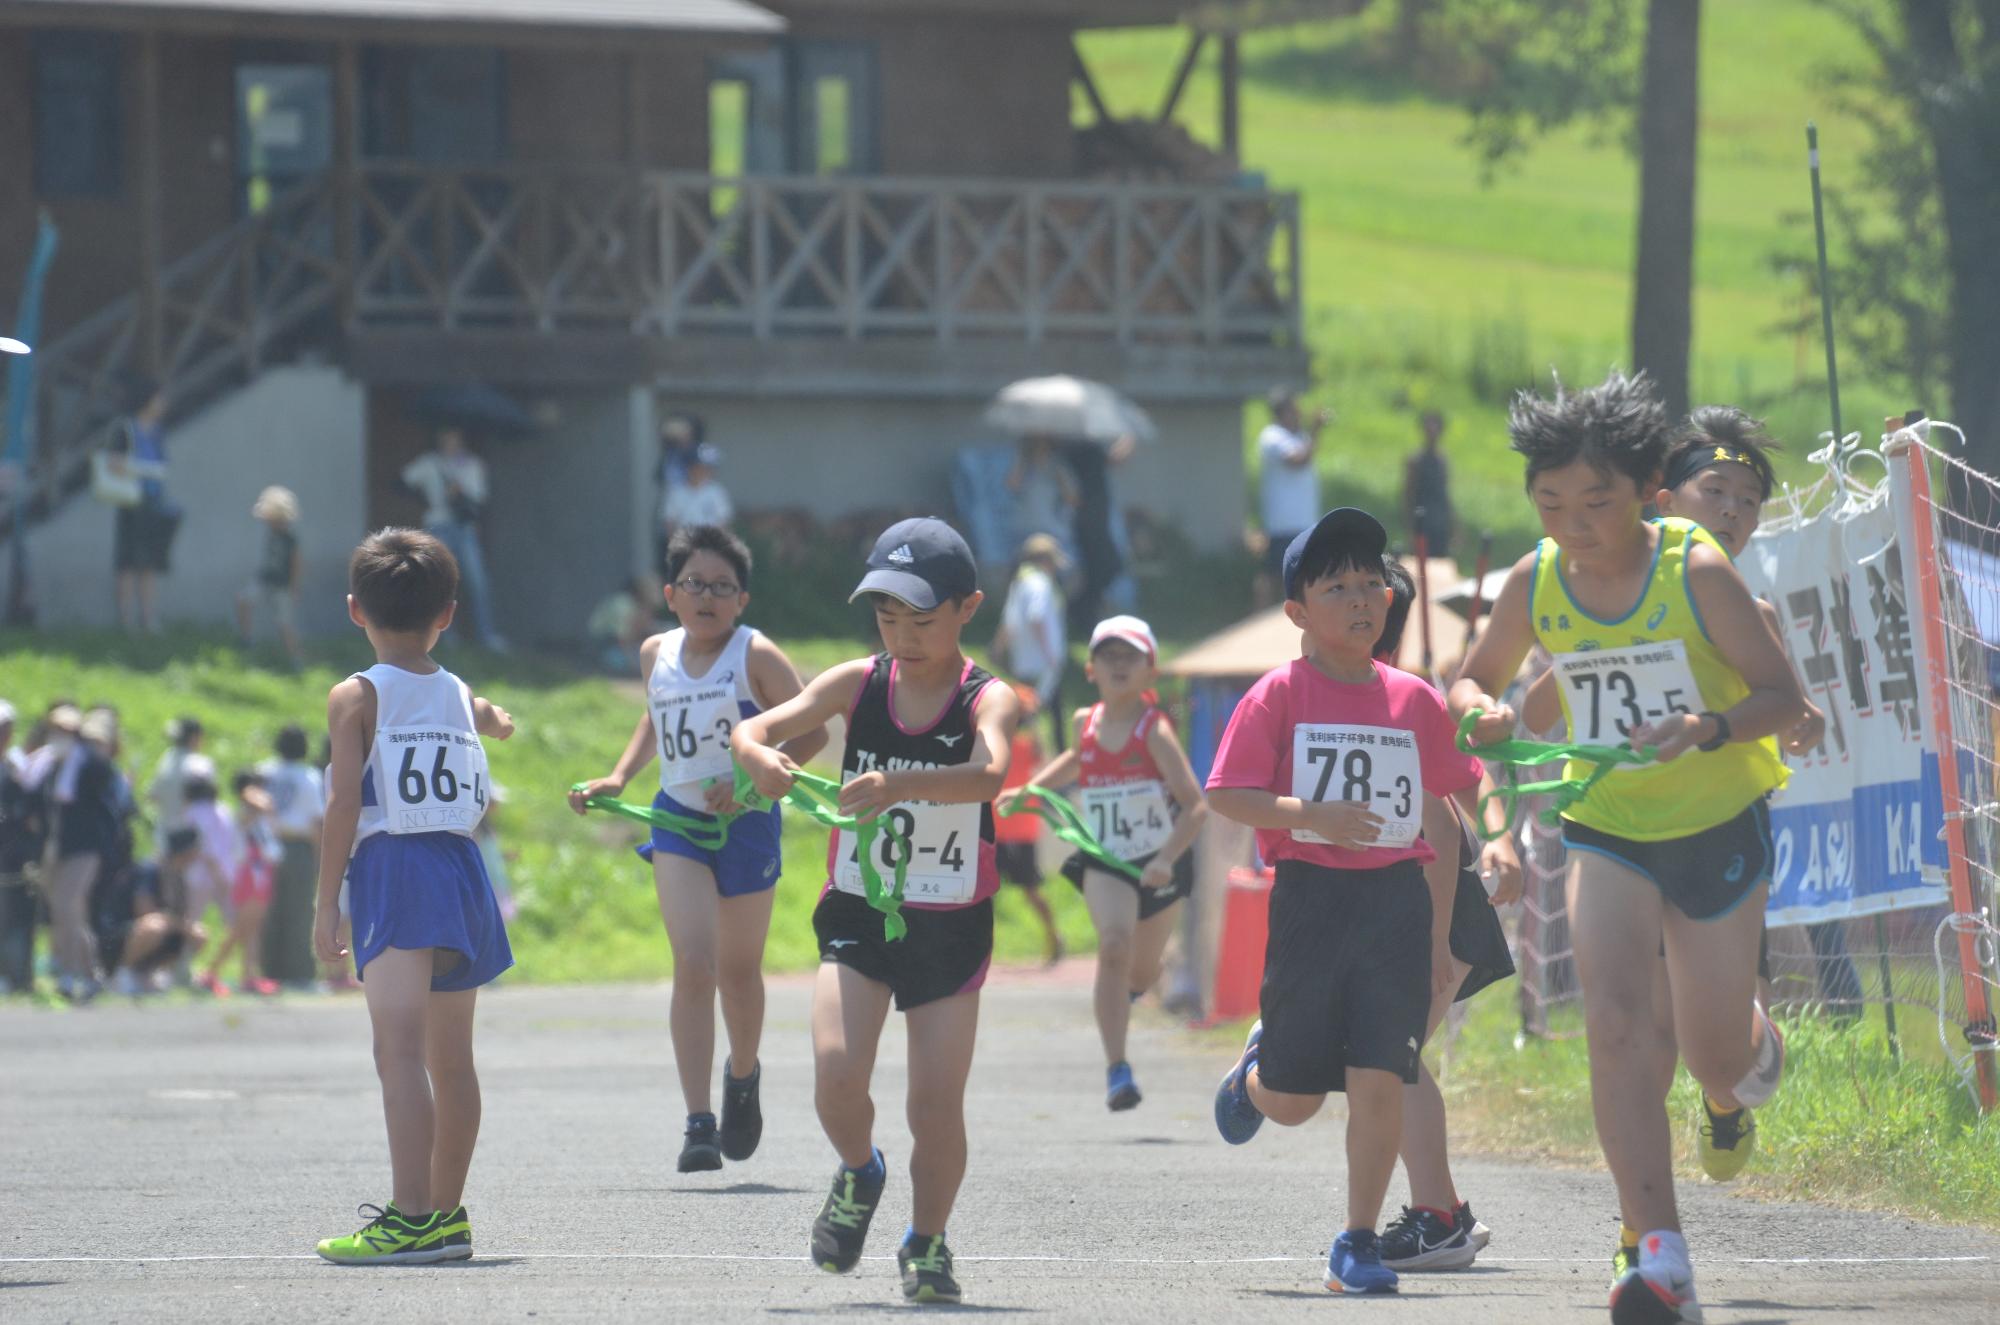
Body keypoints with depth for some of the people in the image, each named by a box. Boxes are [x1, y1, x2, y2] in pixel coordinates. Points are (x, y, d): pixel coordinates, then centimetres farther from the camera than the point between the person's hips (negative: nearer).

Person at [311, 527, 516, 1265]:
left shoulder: (356, 699, -2)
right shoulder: (461, 697, 14)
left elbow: (343, 805, -9)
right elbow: (498, 725, 39)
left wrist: (326, 904, -8)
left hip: (393, 871, -6)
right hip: (463, 871, 7)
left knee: (399, 1048, -18)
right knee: (450, 1056, 17)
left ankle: (411, 1216, -32)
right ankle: (447, 1215, 26)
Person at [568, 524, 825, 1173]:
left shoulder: (756, 656, -10)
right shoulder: (656, 655, 4)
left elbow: (811, 731, -9)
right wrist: (618, 778, 13)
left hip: (746, 821, -2)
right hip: (678, 820, 2)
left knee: (738, 970, 13)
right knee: (693, 966, -13)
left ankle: (743, 1077, 45)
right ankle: (698, 1124, -17)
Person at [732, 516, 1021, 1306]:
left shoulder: (988, 701, -11)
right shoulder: (857, 685, -2)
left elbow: (989, 772, -33)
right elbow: (755, 727, -9)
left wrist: (899, 784, -51)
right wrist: (757, 754, -34)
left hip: (951, 926, -2)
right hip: (857, 914, 2)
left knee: (937, 1107, -3)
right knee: (836, 1073, -17)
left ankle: (927, 1243, 22)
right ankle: (859, 1174, 16)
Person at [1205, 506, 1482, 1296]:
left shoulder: (1414, 700, 7)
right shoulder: (1280, 697, -2)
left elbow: (1442, 819, 13)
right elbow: (1228, 795, -7)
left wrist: (1440, 928, 11)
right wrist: (1311, 816, -21)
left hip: (1398, 901, 2)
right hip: (1309, 897, -2)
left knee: (1380, 1082, -8)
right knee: (1293, 1102, 5)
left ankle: (1358, 1245, 2)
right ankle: (1255, 1069, 41)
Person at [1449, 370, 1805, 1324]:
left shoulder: (1696, 571, -18)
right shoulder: (1535, 582, -8)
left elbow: (1784, 696, -16)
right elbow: (1472, 680, 8)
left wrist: (1706, 729, -35)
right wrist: (1480, 711, -16)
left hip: (1719, 825, -2)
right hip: (1607, 832, 2)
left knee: (1715, 1051, 8)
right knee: (1613, 1019, -21)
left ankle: (1742, 1073, 51)